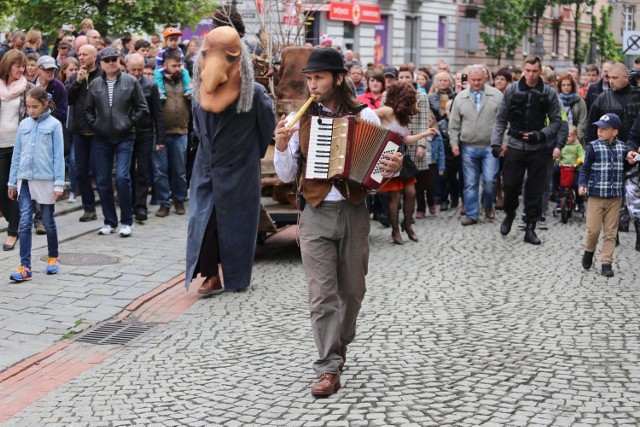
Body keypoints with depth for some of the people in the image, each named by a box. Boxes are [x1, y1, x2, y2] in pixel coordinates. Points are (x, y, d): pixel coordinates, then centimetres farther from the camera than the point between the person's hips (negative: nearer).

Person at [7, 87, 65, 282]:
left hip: (46, 180, -3)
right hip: (25, 180, 3)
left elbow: (59, 155, -5)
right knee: (25, 223, -4)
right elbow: (17, 154, 11)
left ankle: (53, 257, 30)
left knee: (48, 221, 10)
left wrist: (59, 183, -10)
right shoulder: (24, 125, 6)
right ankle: (25, 267, -4)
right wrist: (12, 181, 11)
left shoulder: (54, 125, -4)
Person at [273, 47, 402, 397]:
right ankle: (329, 369, -2)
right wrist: (281, 146, -14)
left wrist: (394, 167, -19)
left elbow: (382, 162, 4)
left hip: (354, 212, 0)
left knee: (352, 289, 12)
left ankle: (341, 341, 39)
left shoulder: (365, 116, 0)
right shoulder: (300, 119, 2)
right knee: (322, 294, -5)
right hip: (316, 214, 0)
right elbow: (286, 175, 4)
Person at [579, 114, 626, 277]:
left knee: (611, 232, 4)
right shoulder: (594, 147, -4)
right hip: (596, 195, -2)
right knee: (593, 229, -2)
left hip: (615, 197, 2)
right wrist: (582, 184, -15)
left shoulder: (622, 148, 5)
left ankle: (606, 263, 10)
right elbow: (585, 169, -2)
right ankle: (589, 252, 25)